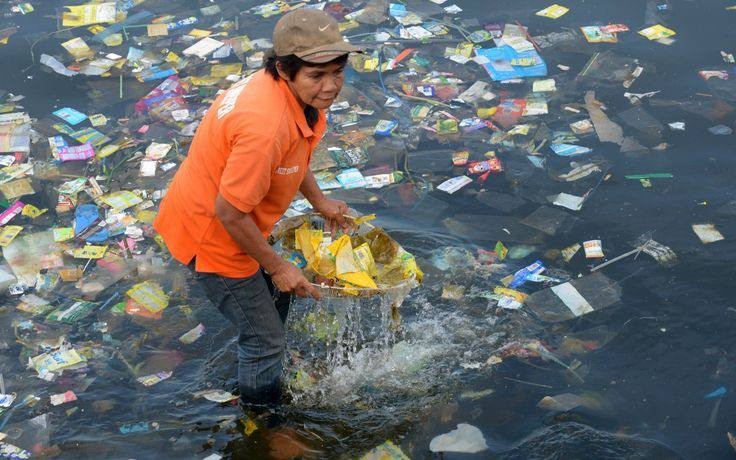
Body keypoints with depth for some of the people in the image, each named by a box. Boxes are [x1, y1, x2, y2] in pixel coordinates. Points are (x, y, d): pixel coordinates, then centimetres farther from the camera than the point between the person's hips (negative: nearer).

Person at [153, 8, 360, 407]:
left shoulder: (295, 91, -9)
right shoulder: (266, 126, -39)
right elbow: (229, 211, -31)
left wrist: (319, 202, 17)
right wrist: (276, 266, -19)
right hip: (210, 233, -10)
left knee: (276, 298, 30)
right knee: (265, 340, 8)